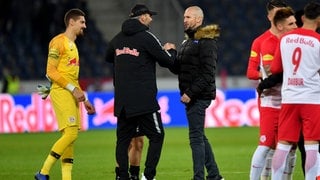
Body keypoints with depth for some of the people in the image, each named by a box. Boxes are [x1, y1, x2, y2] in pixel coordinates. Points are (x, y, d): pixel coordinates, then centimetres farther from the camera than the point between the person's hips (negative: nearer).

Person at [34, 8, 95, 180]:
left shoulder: (73, 45, 22)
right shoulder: (59, 42, -7)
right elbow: (51, 71, -14)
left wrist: (83, 99, 23)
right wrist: (73, 89, -16)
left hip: (72, 94, 9)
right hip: (61, 93, -9)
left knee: (70, 136, 4)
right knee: (70, 133, -17)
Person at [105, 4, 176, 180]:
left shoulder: (118, 38, 10)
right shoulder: (147, 37, -8)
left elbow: (109, 57, 29)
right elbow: (167, 61, -4)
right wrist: (171, 50, 17)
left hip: (122, 100, 6)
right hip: (144, 99, -6)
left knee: (123, 138, 10)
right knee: (156, 136, 3)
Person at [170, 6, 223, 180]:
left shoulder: (206, 42, -11)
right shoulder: (188, 41, 19)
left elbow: (208, 74, -18)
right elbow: (178, 69, 18)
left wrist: (190, 93, -21)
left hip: (199, 97, -10)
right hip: (190, 96, 10)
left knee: (196, 137, -9)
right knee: (200, 137, 14)